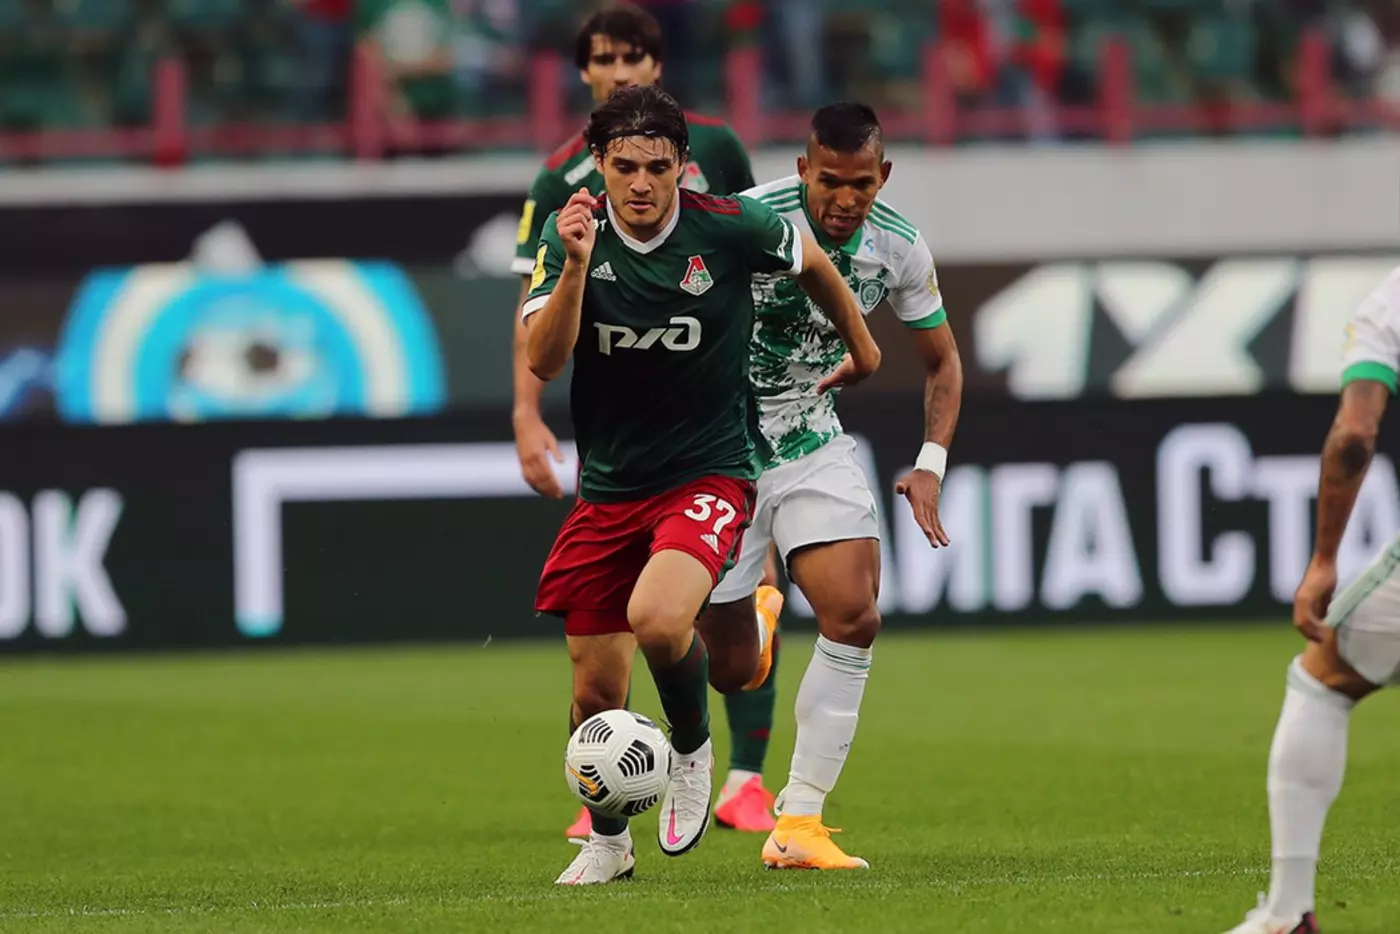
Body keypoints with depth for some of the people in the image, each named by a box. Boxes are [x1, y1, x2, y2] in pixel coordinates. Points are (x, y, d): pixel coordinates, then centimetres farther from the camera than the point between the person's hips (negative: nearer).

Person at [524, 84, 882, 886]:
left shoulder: (728, 228, -11)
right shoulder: (574, 236, -7)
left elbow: (812, 262, 11)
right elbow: (543, 361, -19)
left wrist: (861, 344, 25)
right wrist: (576, 265, -32)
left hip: (709, 473, -3)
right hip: (609, 483, 3)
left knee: (658, 620, -31)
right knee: (596, 690, 5)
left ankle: (692, 747, 0)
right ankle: (606, 841, 32)